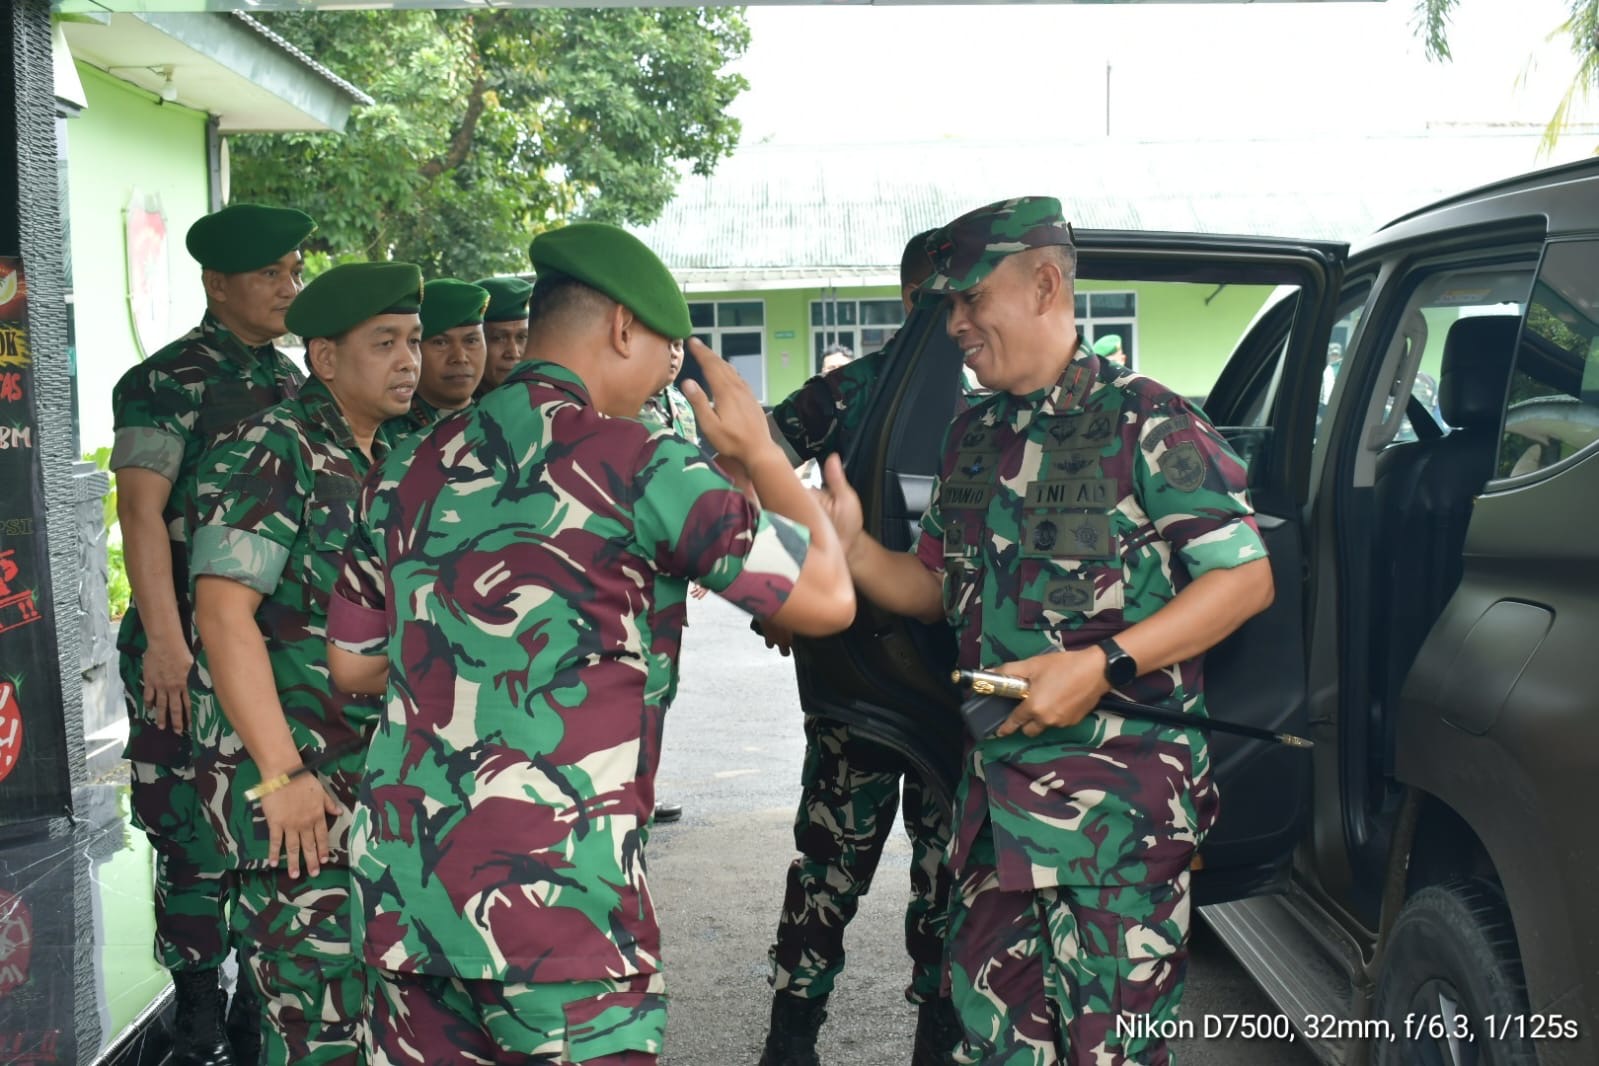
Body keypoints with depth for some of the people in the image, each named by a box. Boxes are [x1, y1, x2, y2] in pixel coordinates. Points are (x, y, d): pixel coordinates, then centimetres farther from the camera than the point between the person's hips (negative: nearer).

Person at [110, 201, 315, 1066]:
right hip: (193, 651, -6)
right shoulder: (168, 380, -7)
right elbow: (141, 509, -16)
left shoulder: (291, 382, 13)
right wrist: (165, 639, -24)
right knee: (198, 841, -1)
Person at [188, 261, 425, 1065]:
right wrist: (281, 774, -24)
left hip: (376, 777, 8)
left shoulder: (383, 460, 13)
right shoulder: (269, 453, -12)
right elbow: (224, 609, -20)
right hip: (292, 775, -8)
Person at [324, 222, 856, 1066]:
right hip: (556, 889, -6)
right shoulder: (639, 466, -9)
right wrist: (761, 453, 10)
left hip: (399, 875, 7)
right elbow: (827, 597, -3)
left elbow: (354, 665, 18)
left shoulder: (412, 466, 9)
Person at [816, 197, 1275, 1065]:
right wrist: (849, 545, -1)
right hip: (995, 784, 7)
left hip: (1121, 794, -7)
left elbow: (1245, 577, -11)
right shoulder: (973, 438, 13)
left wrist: (1099, 665, -20)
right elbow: (938, 587, 18)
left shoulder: (1145, 422, -8)